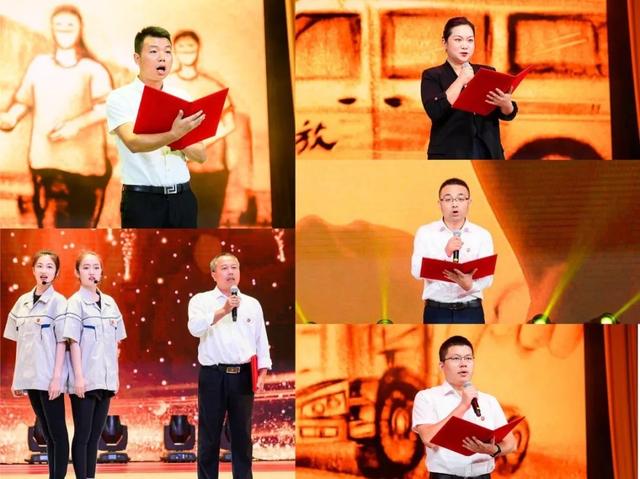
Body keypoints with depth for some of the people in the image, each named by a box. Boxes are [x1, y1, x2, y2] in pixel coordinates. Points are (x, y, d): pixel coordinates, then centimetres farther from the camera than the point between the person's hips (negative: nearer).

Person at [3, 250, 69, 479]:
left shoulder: (58, 302, -6)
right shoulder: (22, 302, 11)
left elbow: (62, 342, -8)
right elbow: (19, 342, 13)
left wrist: (57, 377, -14)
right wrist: (16, 377, 11)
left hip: (49, 377, -6)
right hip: (30, 376, 6)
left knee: (57, 431, -2)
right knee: (47, 432, 11)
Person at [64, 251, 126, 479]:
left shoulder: (110, 303, 11)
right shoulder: (76, 302, -6)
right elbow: (74, 342, -10)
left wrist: (115, 375, 10)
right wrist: (78, 377, -16)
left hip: (105, 380, 6)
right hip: (85, 380, -5)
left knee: (95, 435, 8)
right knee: (82, 435, -2)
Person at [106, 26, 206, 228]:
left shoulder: (182, 98, 11)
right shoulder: (120, 98, -4)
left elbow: (200, 155, 8)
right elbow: (133, 143, -22)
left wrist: (180, 140, -14)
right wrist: (172, 135, -40)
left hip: (182, 199, 5)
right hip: (143, 201, -5)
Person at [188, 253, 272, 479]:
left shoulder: (252, 304, 13)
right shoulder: (201, 301, 4)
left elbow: (261, 341, 12)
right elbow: (195, 327, -15)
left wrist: (262, 374, 4)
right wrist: (223, 311, -21)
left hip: (243, 376, 2)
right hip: (213, 375, -2)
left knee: (242, 434, 6)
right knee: (209, 434, 2)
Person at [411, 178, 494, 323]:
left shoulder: (482, 235, 3)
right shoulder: (425, 233, 3)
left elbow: (487, 277, -6)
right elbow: (417, 271, -9)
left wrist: (469, 284, -29)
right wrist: (445, 253, -23)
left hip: (471, 311, 0)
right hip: (436, 311, 0)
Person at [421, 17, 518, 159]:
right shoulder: (432, 76, 4)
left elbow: (508, 114, 6)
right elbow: (435, 111, -14)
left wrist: (505, 103, -18)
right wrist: (461, 80, -12)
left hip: (487, 154, 4)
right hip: (450, 156, -3)